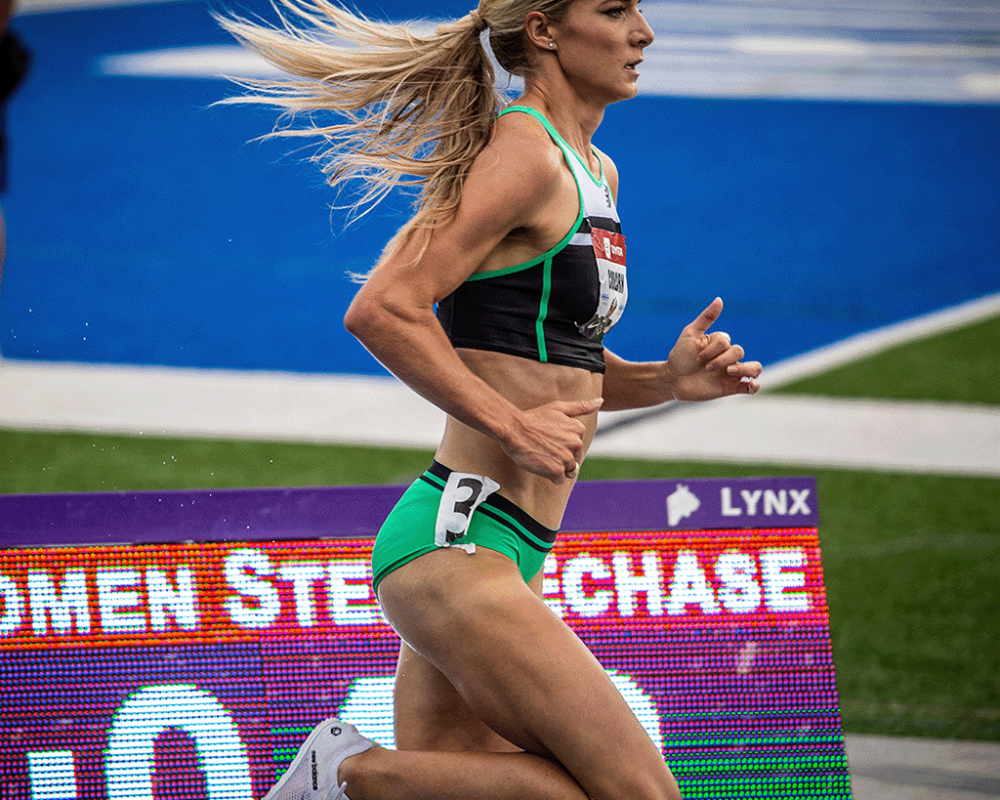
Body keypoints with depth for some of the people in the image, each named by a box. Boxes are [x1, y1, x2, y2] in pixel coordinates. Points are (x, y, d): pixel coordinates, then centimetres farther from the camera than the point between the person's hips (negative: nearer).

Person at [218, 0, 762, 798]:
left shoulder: (597, 175, 17)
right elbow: (383, 311, -21)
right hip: (455, 544, -10)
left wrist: (665, 380, 8)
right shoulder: (525, 158, -12)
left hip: (500, 553, 10)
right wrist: (511, 426, -20)